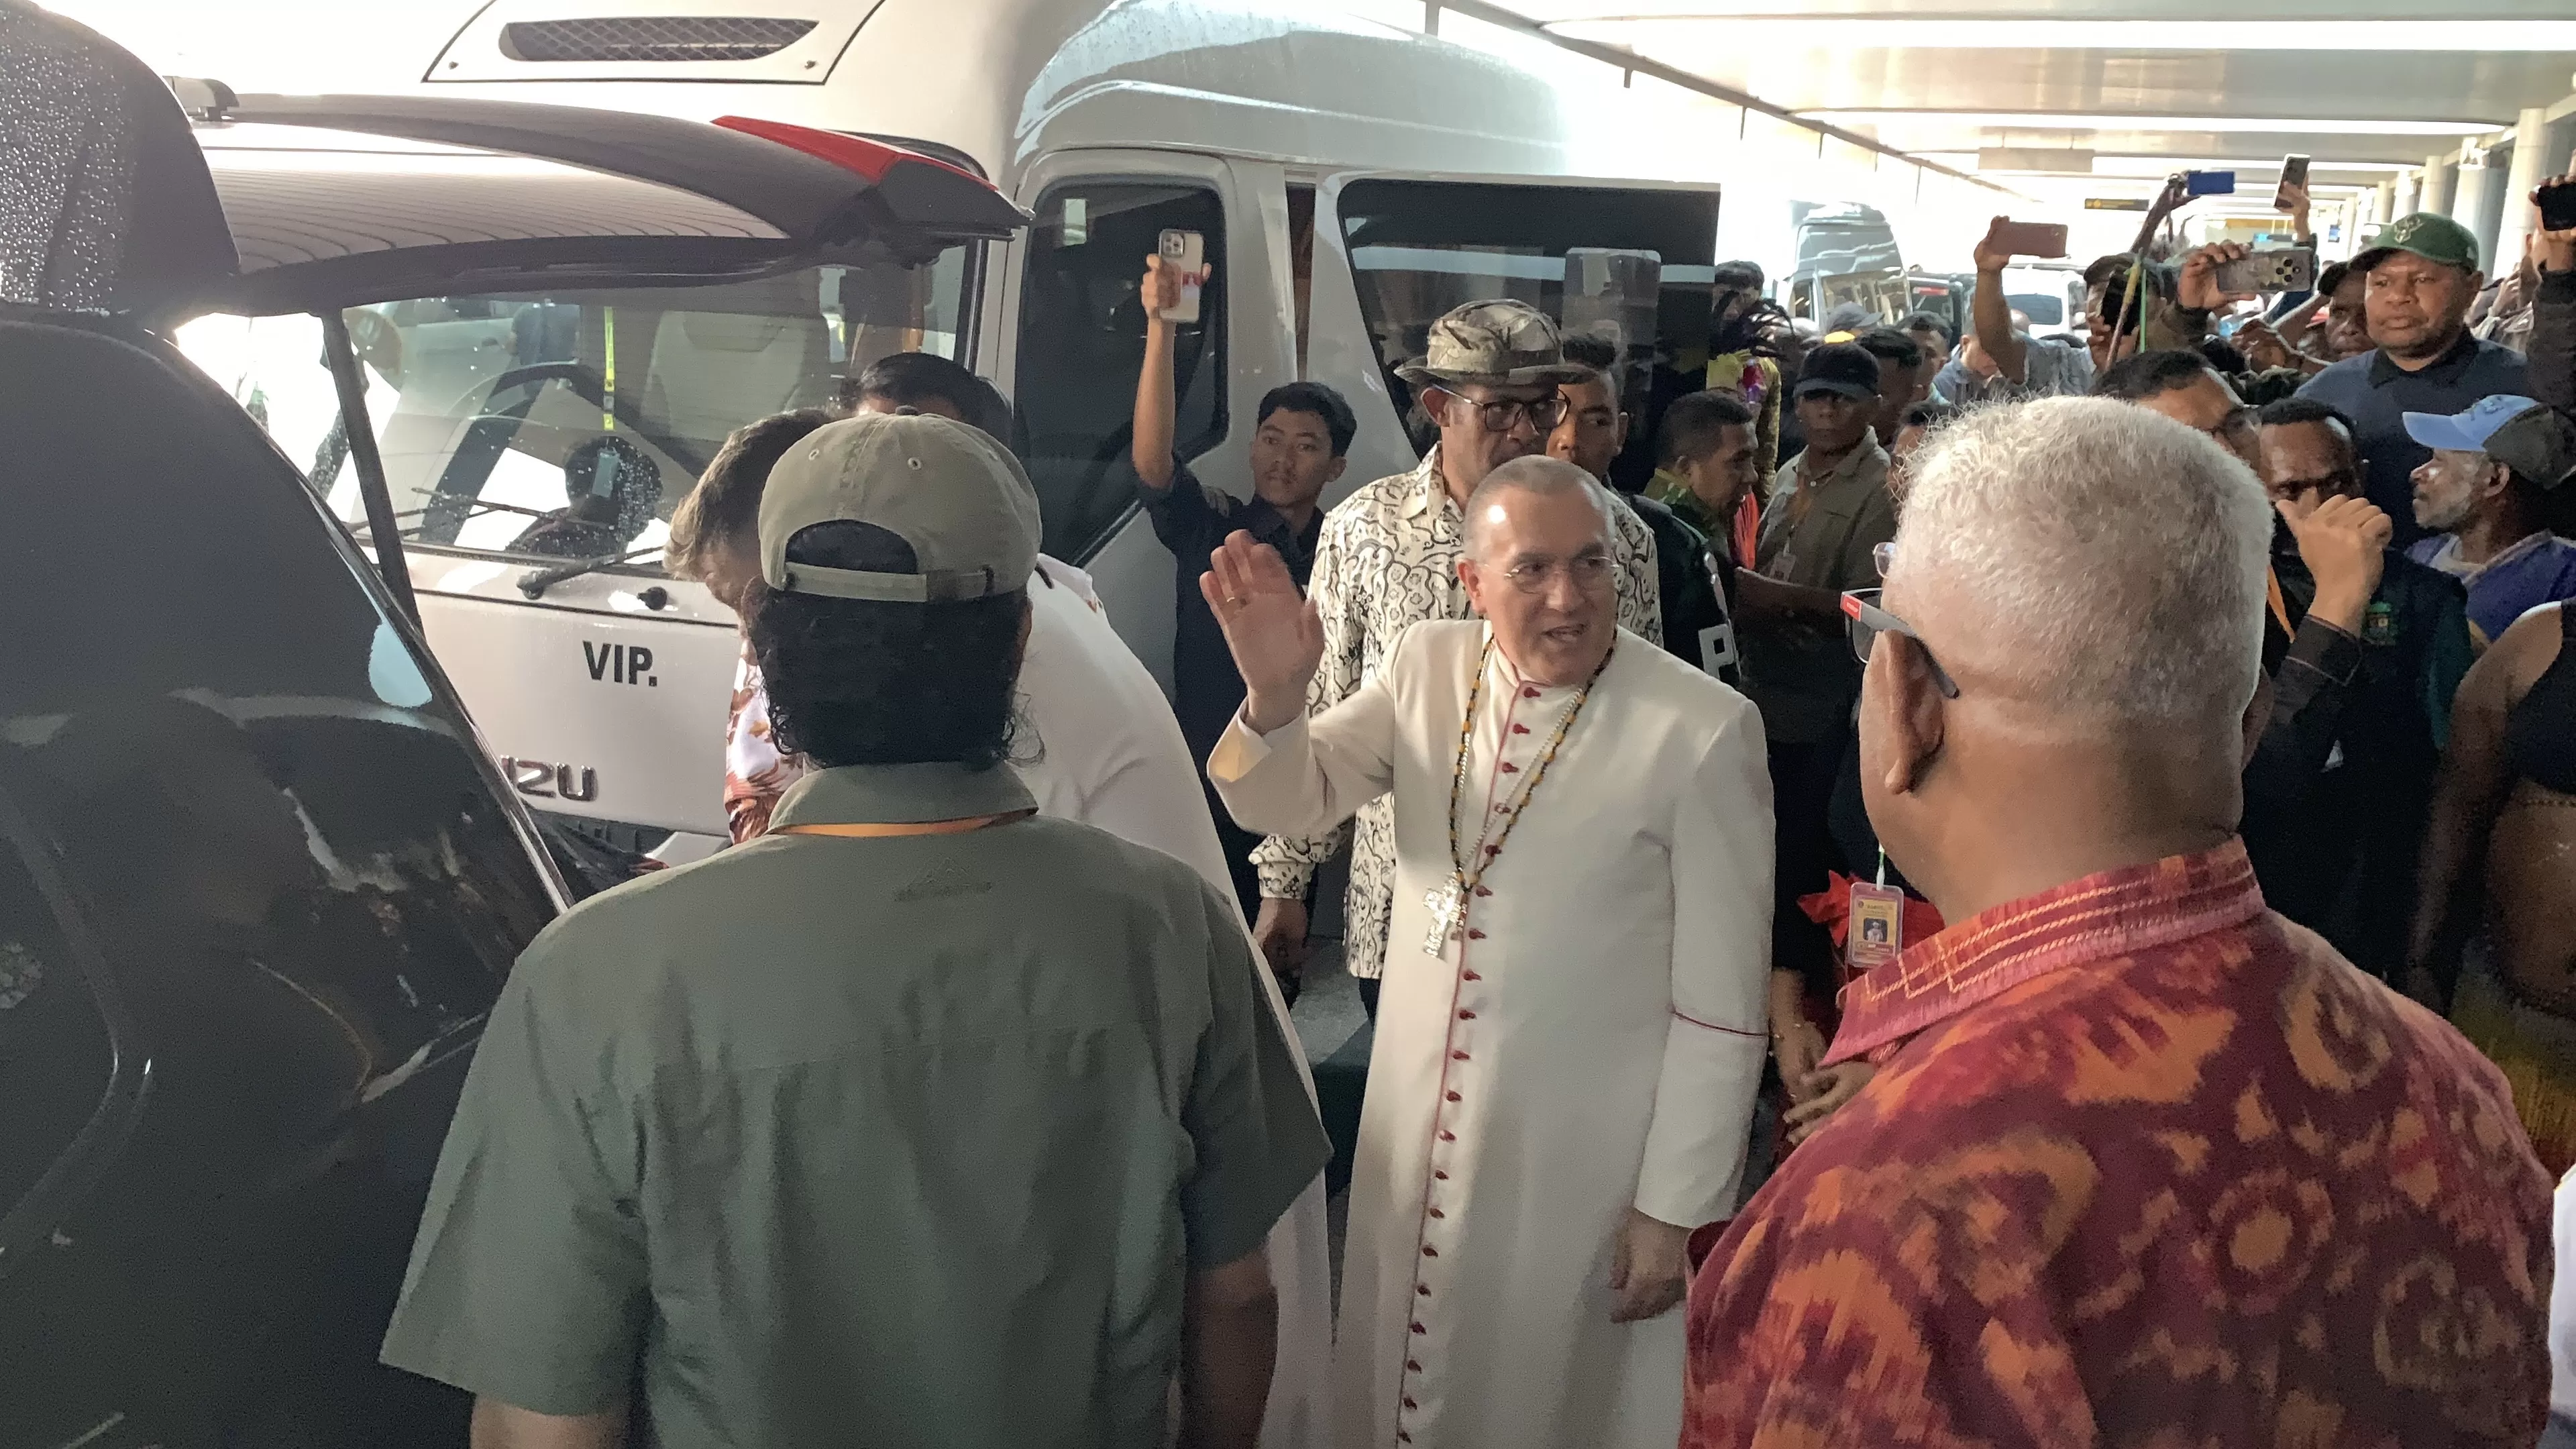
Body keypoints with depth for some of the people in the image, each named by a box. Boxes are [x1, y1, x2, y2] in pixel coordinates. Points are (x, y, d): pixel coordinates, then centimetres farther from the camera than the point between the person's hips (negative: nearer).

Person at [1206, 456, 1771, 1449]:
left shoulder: (1703, 728, -17)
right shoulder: (1428, 667, -3)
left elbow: (1722, 1000, -13)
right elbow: (1291, 804, -4)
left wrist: (1678, 1207, -9)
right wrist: (1275, 696, -26)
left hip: (1586, 1166, -4)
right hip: (1416, 1136, 4)